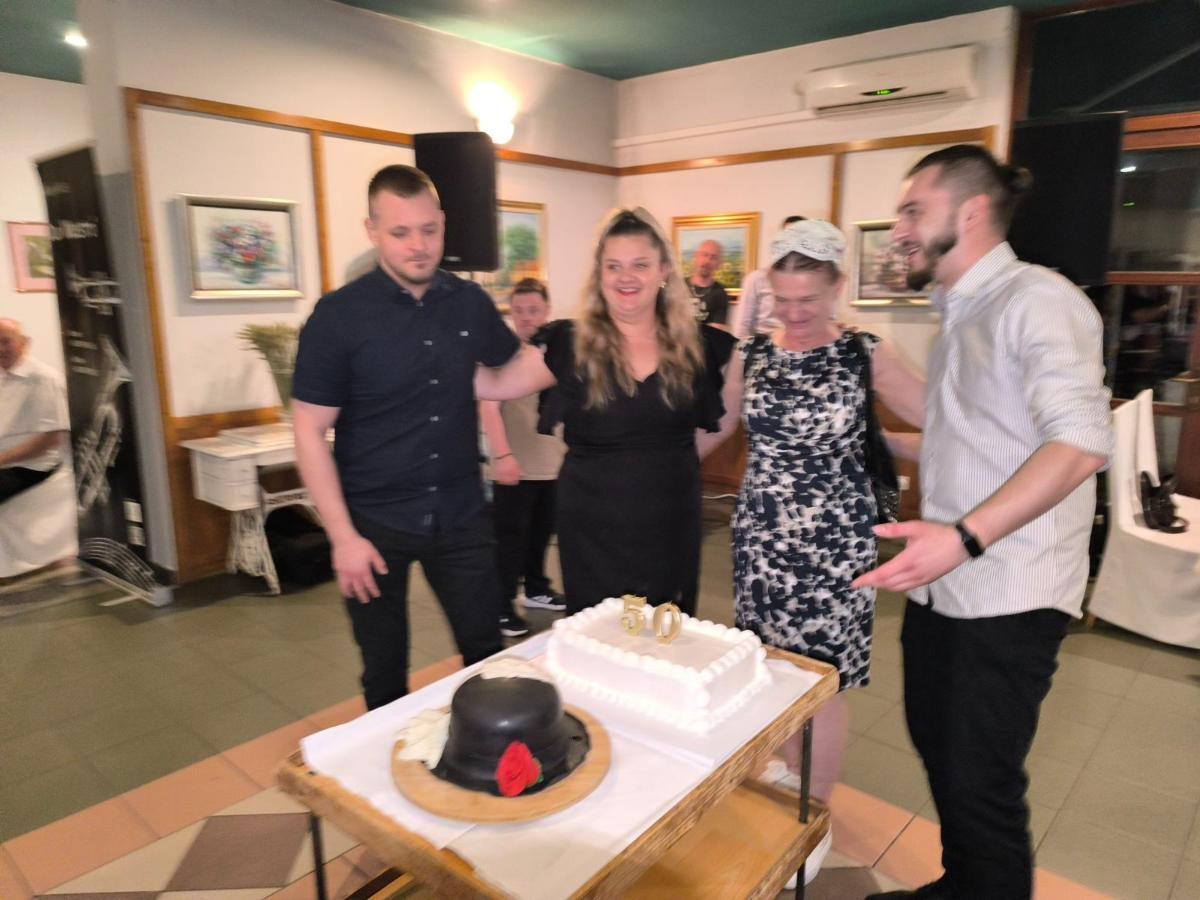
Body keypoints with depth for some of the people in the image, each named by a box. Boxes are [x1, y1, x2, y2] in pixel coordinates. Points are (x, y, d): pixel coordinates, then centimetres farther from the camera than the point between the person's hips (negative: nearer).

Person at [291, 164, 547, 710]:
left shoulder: (469, 302, -1)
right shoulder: (339, 316, -12)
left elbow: (514, 368, 18)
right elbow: (310, 431, -11)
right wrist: (343, 536, -14)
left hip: (461, 516, 3)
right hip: (375, 524, -2)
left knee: (487, 655, 12)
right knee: (385, 672, 15)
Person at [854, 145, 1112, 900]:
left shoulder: (1036, 301, -14)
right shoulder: (960, 316, 13)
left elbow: (1080, 441, -26)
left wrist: (964, 537, -35)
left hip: (1007, 598, -9)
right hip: (942, 584, 9)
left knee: (982, 786, 1)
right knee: (937, 749, 20)